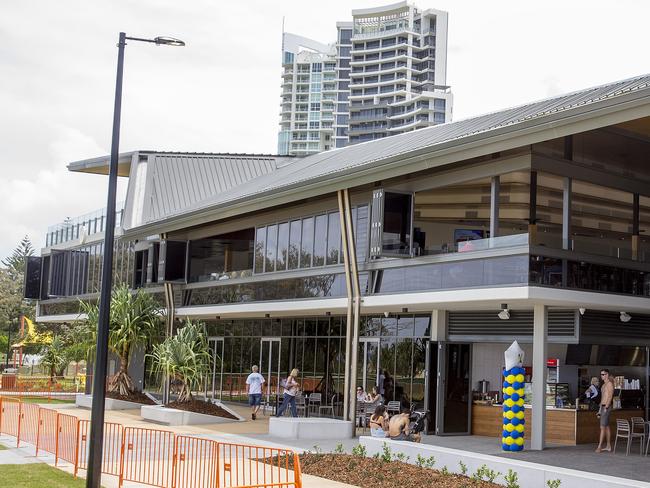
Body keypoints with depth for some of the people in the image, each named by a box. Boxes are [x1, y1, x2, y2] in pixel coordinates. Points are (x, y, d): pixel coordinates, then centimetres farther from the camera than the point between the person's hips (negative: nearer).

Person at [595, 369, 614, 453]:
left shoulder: (609, 384, -10)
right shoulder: (604, 385, 18)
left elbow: (610, 396, -18)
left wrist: (606, 407, -23)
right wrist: (600, 410, 19)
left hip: (606, 407, -10)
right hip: (603, 406, 10)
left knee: (603, 427, -12)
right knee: (606, 427, 11)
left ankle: (599, 447, -15)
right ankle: (608, 446, 15)